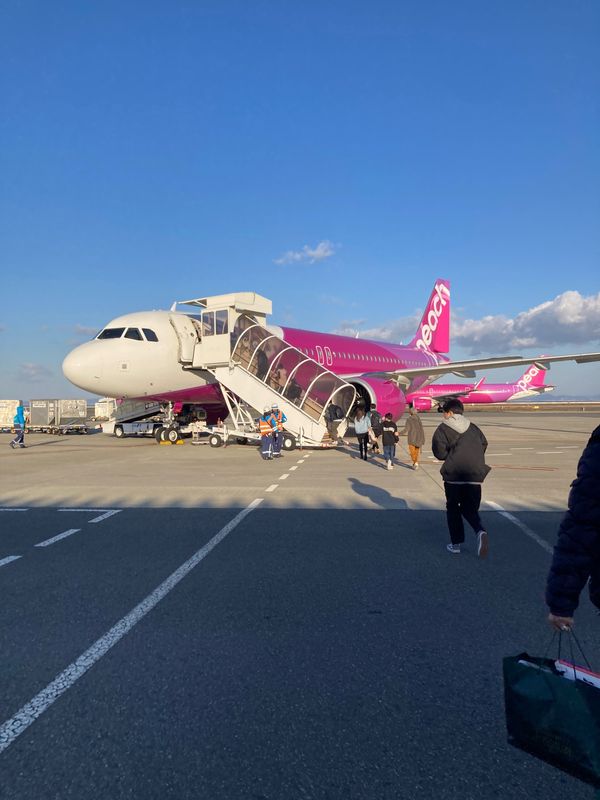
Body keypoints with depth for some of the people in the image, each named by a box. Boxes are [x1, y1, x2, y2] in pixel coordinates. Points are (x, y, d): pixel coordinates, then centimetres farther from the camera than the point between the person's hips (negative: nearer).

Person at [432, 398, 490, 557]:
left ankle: (456, 543, 14)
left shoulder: (444, 429, -3)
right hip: (475, 475, 4)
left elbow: (439, 452, -9)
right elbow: (484, 444, 12)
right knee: (470, 508, 15)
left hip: (453, 474, -4)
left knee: (453, 507, 14)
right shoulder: (473, 427, 11)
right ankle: (480, 531, -14)